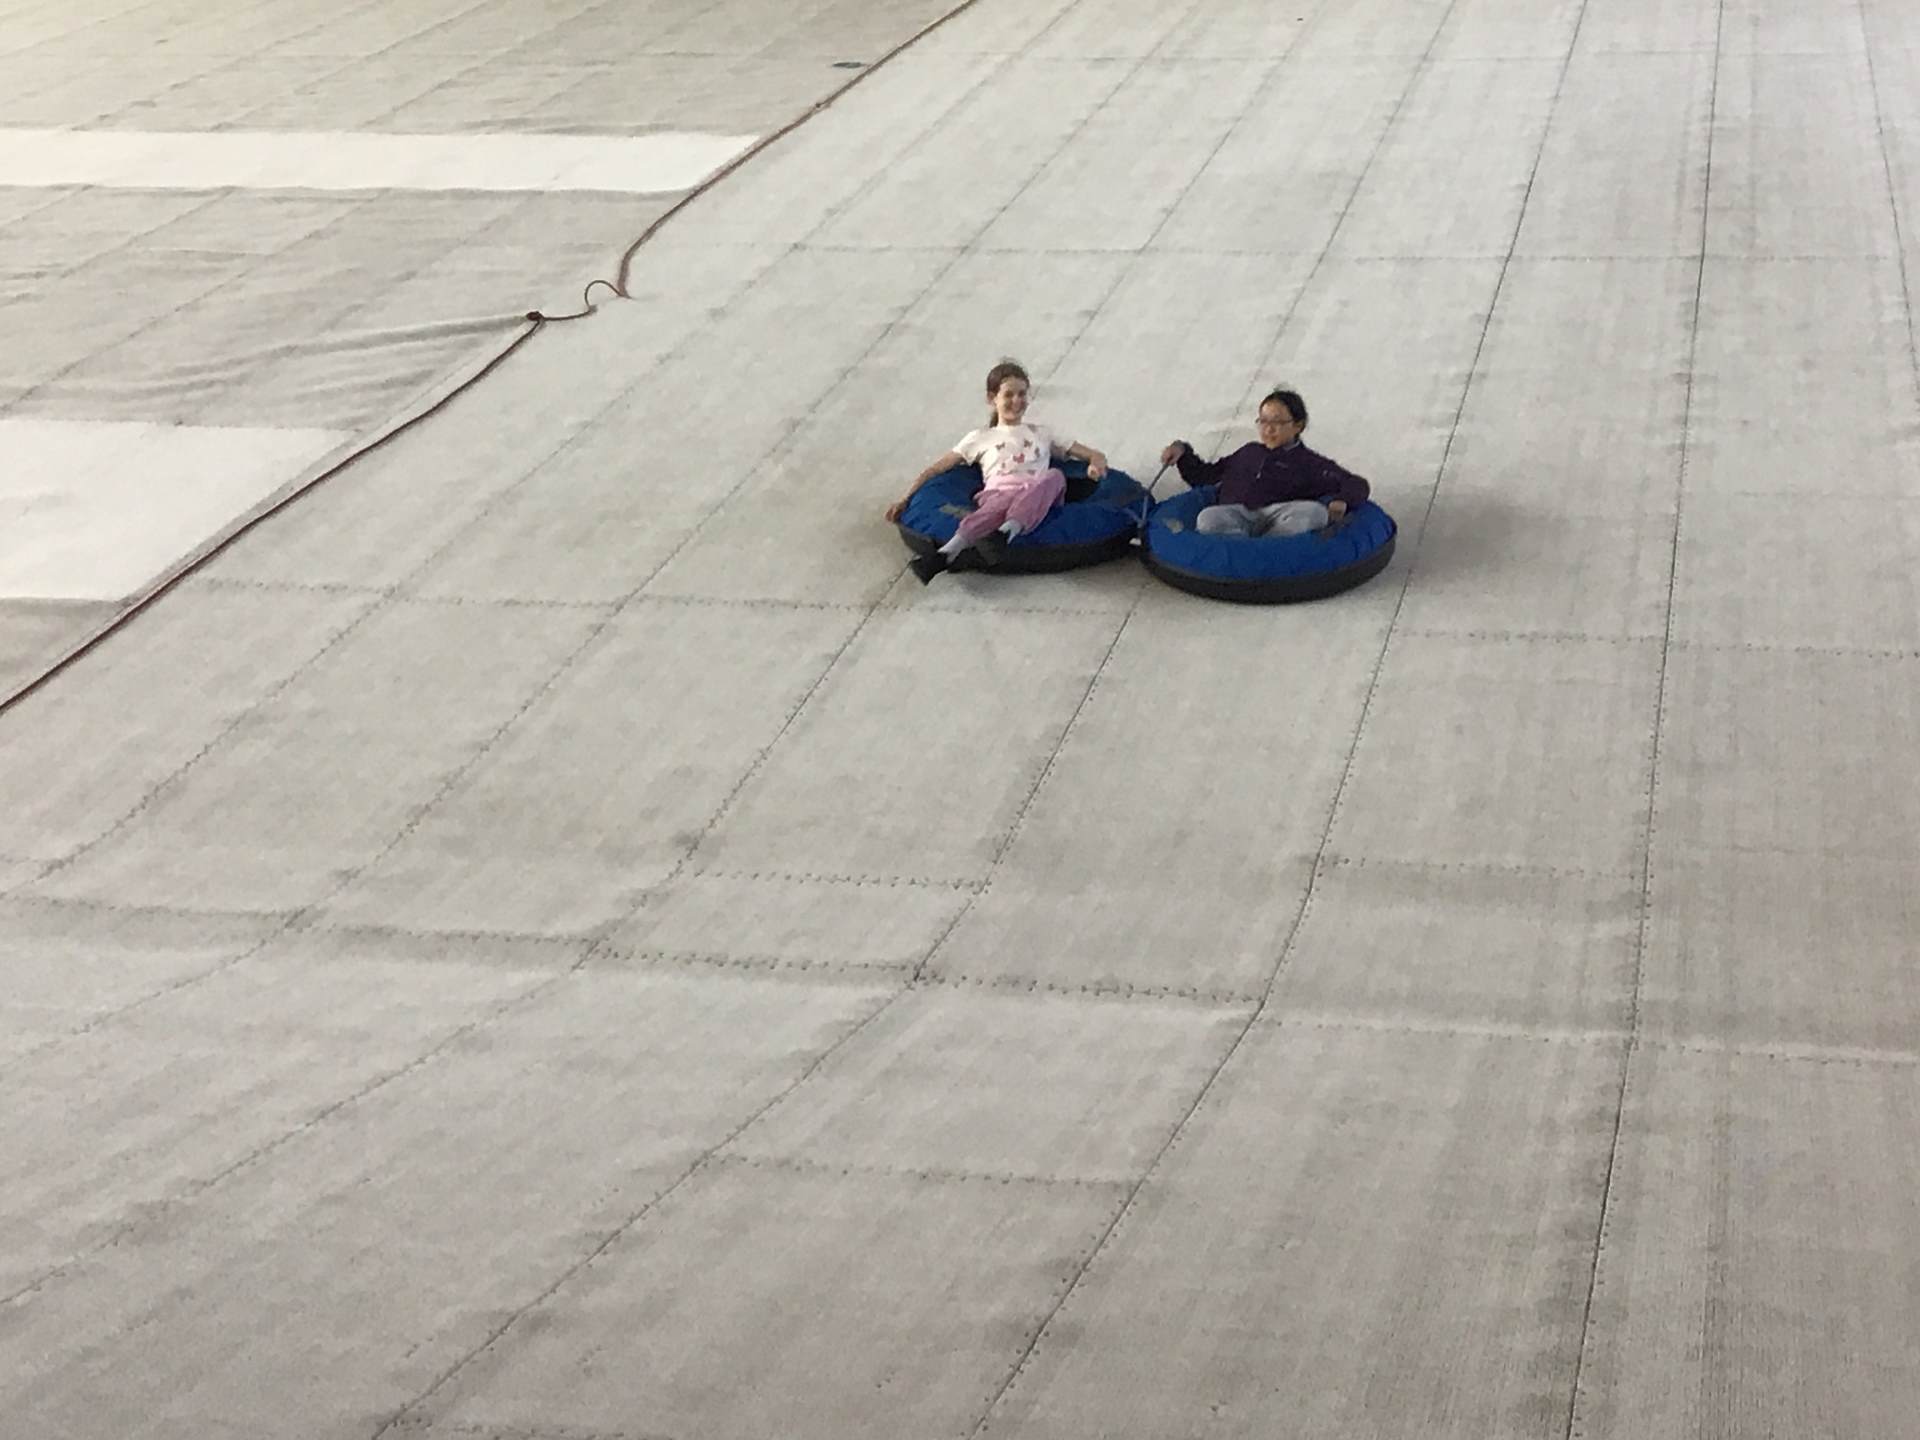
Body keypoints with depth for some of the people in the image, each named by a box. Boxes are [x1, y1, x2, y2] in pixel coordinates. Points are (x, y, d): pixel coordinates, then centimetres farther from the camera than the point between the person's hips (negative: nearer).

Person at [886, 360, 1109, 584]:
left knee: (1054, 476, -36)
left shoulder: (1041, 434, 34)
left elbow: (1094, 455, 33)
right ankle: (947, 552, -68)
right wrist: (905, 499, 10)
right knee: (998, 507, -42)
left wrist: (1096, 462, 7)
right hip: (997, 492, -1)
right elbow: (936, 469, 23)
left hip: (1035, 498, 1)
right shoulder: (980, 438, 29)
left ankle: (1005, 532, -60)